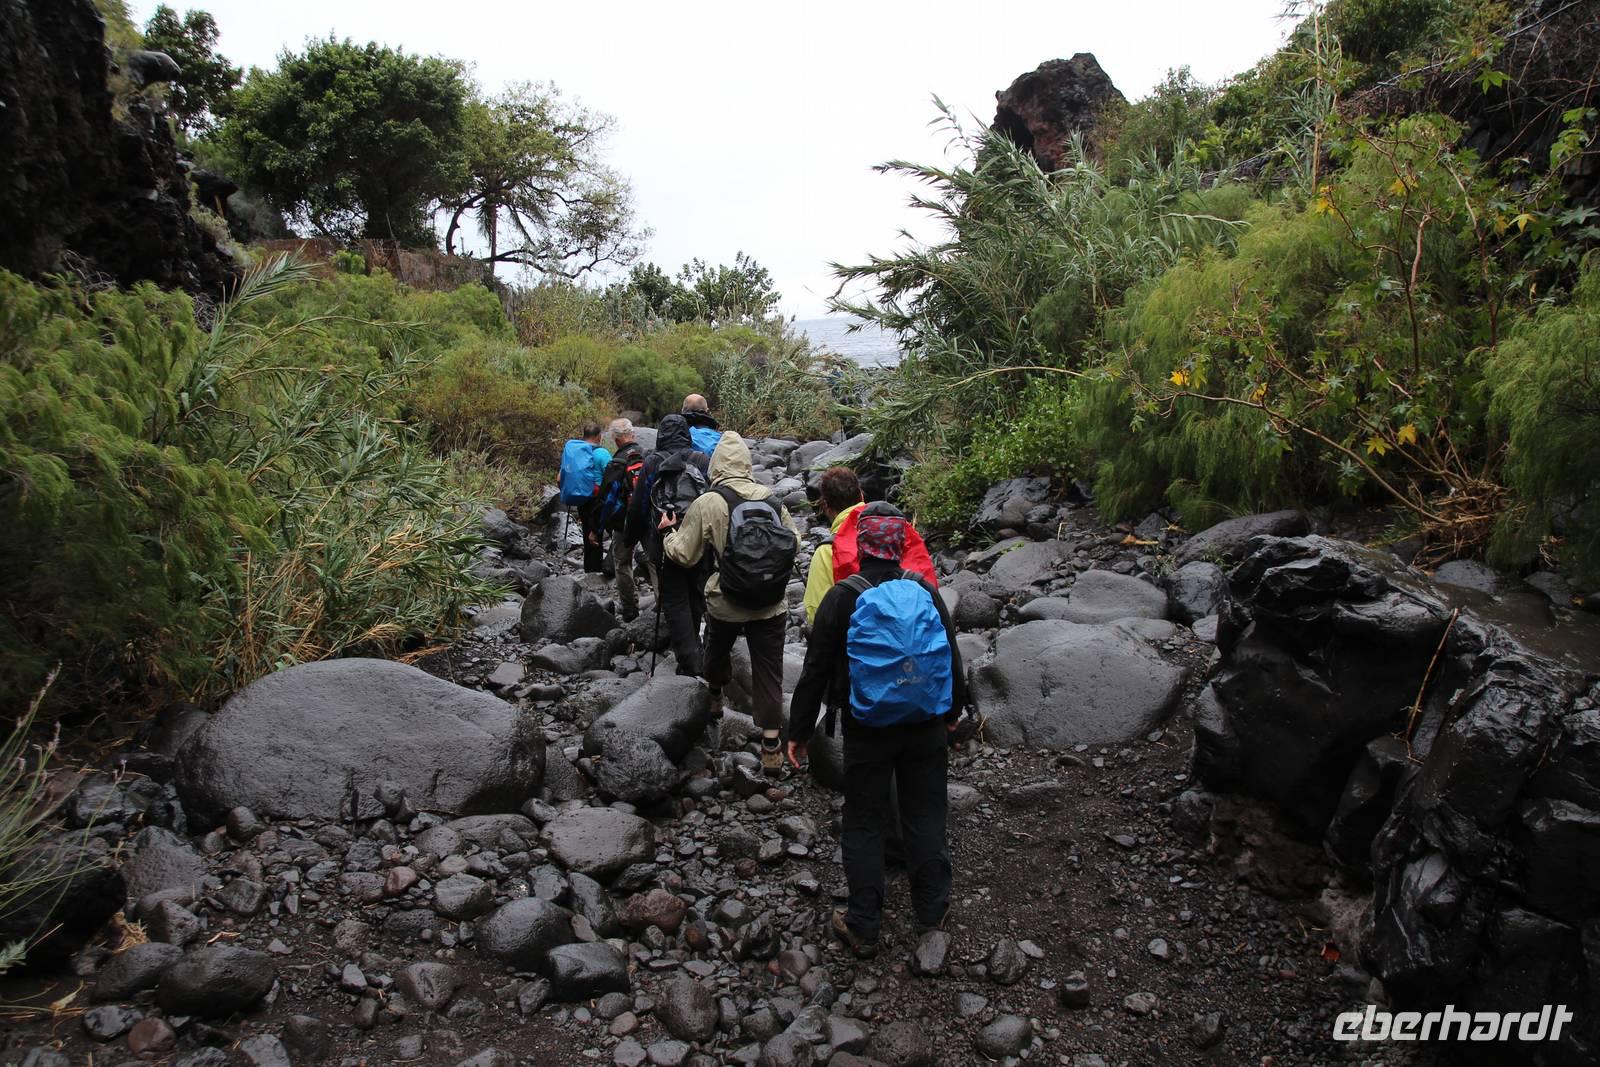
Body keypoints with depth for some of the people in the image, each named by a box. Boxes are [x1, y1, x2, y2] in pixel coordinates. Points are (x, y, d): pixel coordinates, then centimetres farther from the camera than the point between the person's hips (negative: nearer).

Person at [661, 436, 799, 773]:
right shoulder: (773, 499, -1)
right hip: (772, 605, 1)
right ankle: (771, 743, 3)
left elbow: (683, 554, -6)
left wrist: (670, 535, 14)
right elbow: (795, 542, 8)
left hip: (727, 603, -1)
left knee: (717, 649, 28)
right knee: (769, 671, 6)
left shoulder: (708, 503, -10)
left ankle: (714, 696, 52)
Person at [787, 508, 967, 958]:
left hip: (867, 731, -3)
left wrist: (799, 731, 1)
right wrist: (953, 711, 23)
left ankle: (863, 926, 19)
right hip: (927, 728, 3)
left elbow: (816, 670, -8)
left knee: (864, 824, 9)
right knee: (926, 816, 17)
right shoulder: (926, 592, -2)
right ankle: (932, 911, 33)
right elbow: (953, 658, 8)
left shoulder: (843, 597, -10)